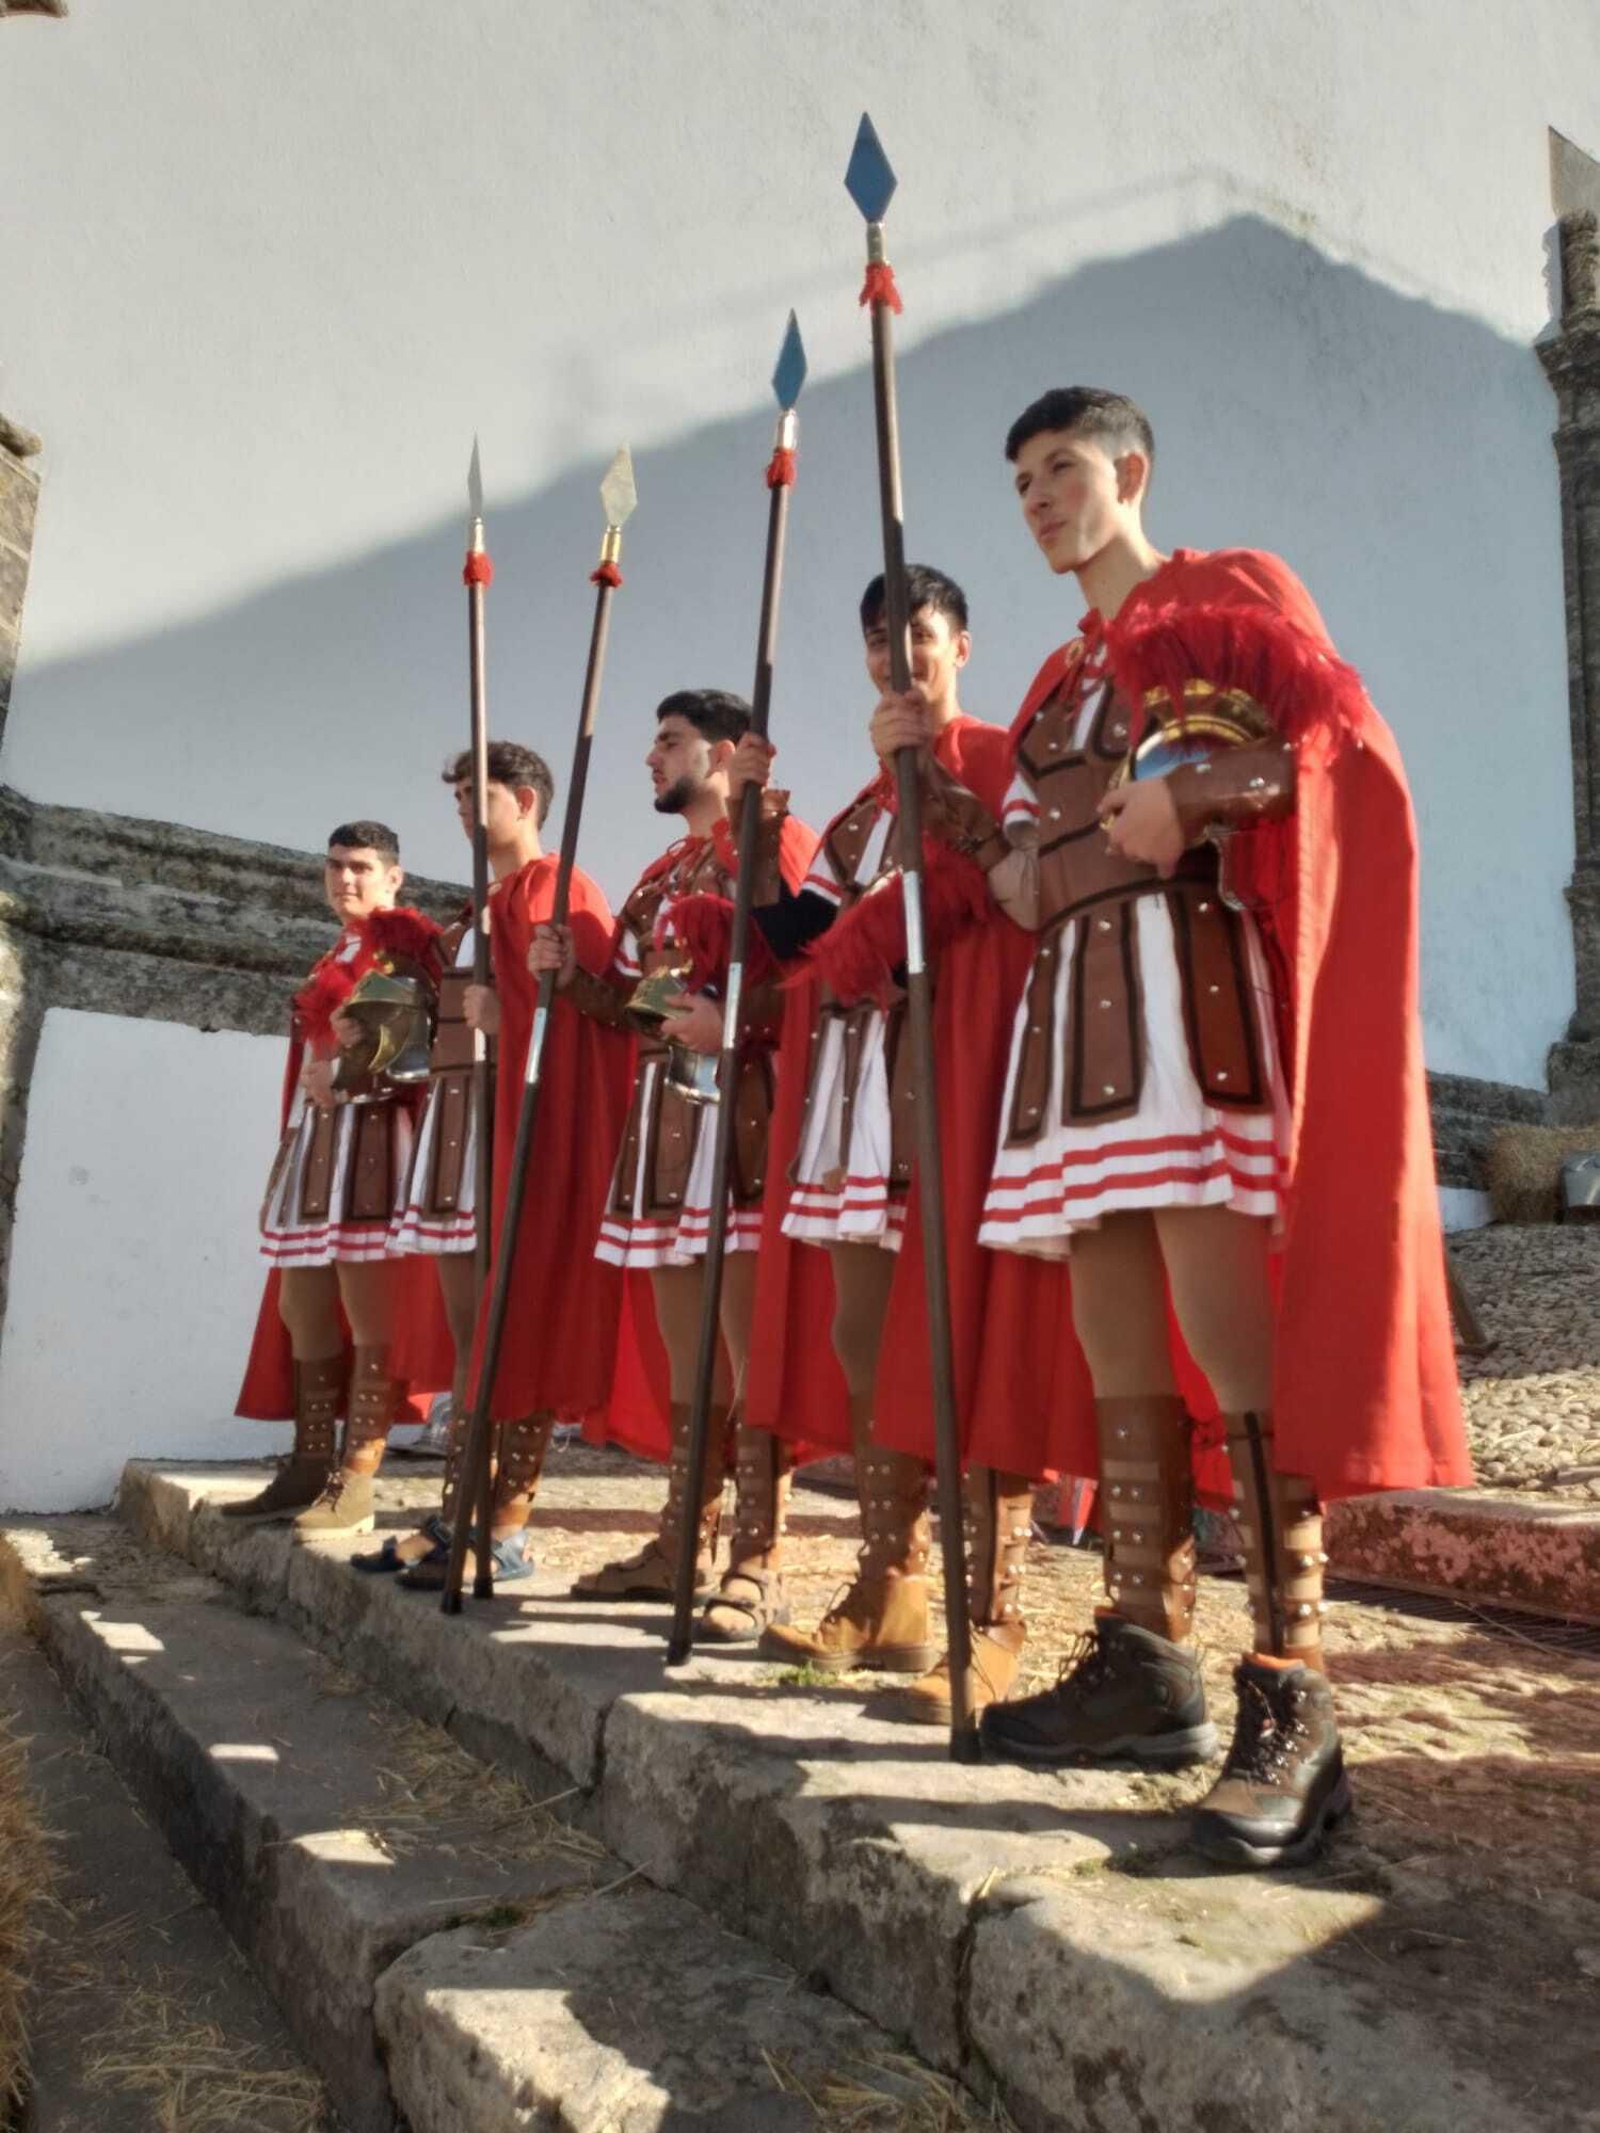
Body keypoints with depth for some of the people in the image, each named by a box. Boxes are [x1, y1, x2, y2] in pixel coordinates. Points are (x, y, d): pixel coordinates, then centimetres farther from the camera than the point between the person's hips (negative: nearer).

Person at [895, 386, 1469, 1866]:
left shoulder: (1229, 592, 9)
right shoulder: (1057, 683, 28)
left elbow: (1344, 735, -5)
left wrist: (1189, 795, -17)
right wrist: (932, 778, 10)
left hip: (1189, 981, -7)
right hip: (1074, 1004, 7)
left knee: (1228, 1339, -15)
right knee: (1119, 1351, 4)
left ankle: (1293, 1705, -9)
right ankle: (1148, 1662, 11)